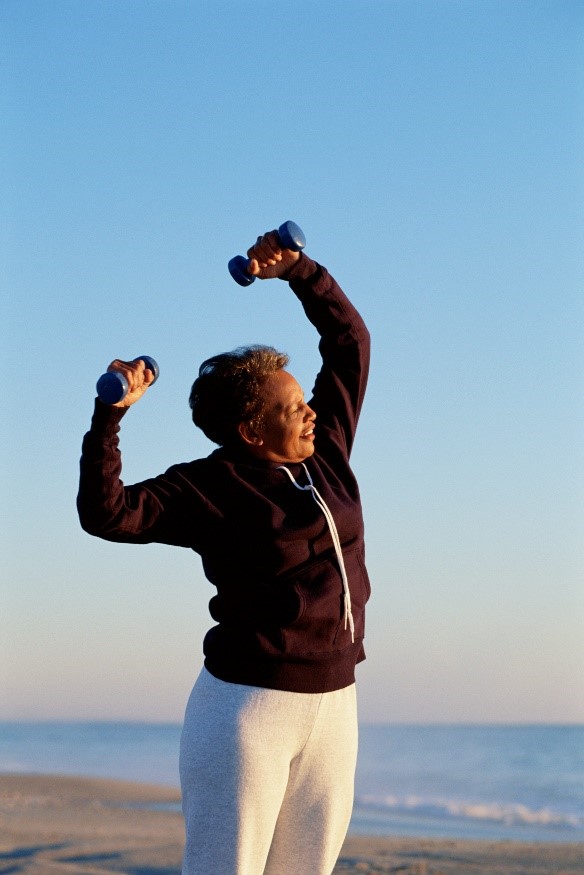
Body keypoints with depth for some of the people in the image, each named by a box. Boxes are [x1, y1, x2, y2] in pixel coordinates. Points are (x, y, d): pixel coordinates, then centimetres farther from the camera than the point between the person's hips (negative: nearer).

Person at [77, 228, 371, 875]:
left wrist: (299, 271, 7)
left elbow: (349, 341, 16)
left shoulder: (325, 453, 8)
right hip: (247, 708, -6)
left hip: (332, 707, 6)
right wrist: (111, 413, -24)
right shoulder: (209, 487, -8)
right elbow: (106, 513, -18)